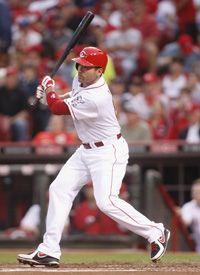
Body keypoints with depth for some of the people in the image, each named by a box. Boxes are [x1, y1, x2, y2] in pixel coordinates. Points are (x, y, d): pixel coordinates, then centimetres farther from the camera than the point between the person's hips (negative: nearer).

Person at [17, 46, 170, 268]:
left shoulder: (96, 98, -30)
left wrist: (49, 87, -1)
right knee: (59, 189, 3)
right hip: (87, 150, 10)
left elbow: (58, 108, -21)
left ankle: (155, 232, -4)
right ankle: (49, 251, 3)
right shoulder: (81, 80, -1)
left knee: (106, 201, -20)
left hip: (109, 151, -10)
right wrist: (48, 92, 6)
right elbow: (74, 98, 24)